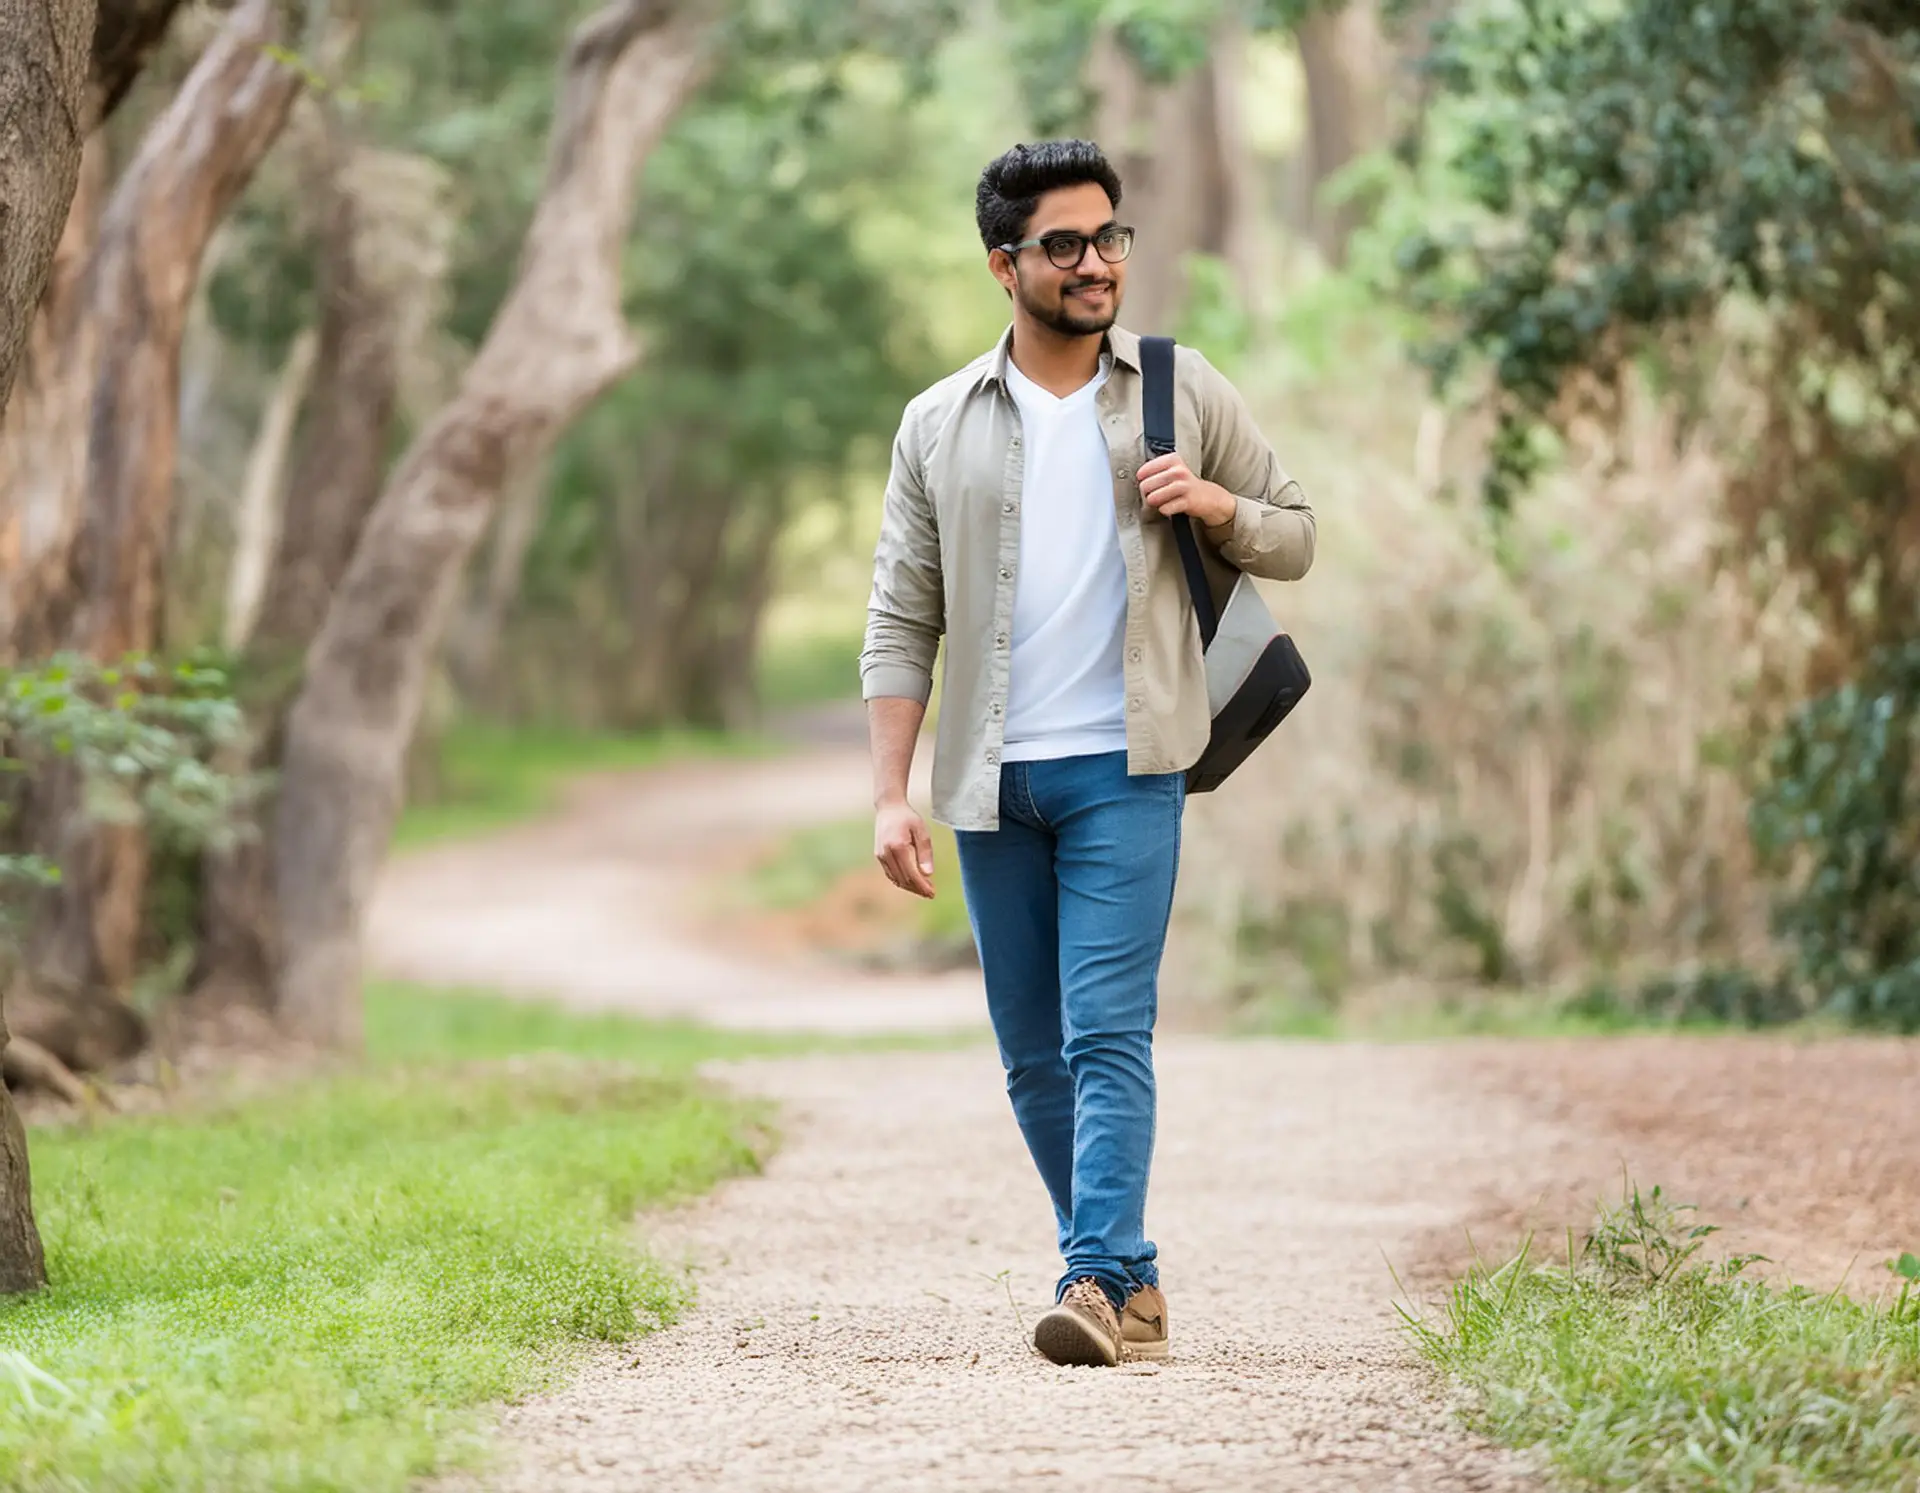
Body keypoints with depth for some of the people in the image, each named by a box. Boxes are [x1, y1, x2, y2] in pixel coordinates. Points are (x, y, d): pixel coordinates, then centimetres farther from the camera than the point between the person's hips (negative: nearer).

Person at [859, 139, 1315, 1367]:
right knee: (1033, 1056, 7)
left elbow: (1295, 538, 12)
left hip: (1125, 768, -3)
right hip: (993, 778, 3)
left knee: (1108, 1034, -14)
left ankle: (1098, 1282, -18)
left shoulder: (1186, 393, 6)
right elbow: (901, 623, 6)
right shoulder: (941, 426, 7)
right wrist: (893, 794, -2)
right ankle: (1134, 1278, 19)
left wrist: (1216, 505, -10)